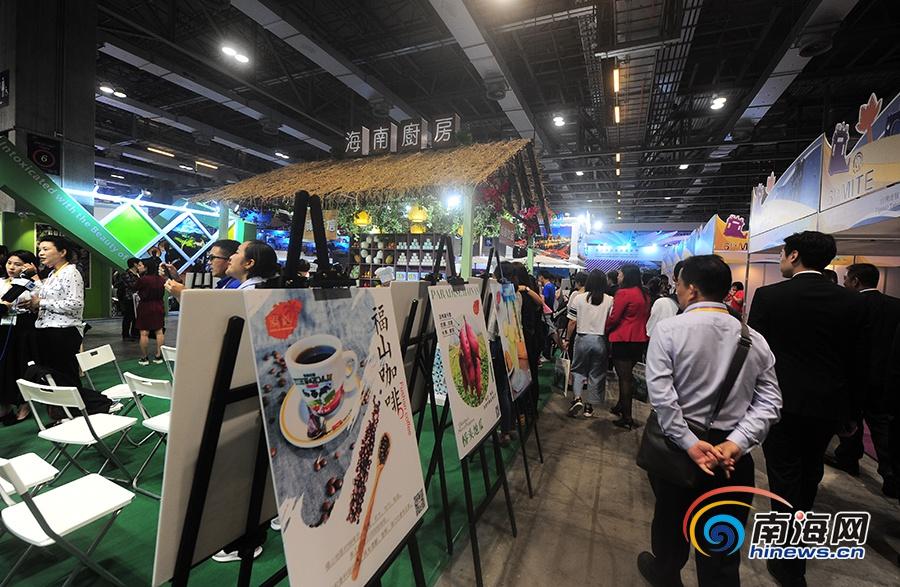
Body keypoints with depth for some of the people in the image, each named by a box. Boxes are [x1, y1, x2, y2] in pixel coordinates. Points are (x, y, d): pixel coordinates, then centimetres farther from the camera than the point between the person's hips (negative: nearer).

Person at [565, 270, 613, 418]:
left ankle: (577, 398, -1)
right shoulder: (610, 300, -6)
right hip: (600, 340, 1)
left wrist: (568, 339, 7)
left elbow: (572, 322, -4)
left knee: (578, 370, 16)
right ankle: (589, 406, 19)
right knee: (596, 374, 12)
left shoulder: (579, 298, -6)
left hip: (583, 338, 0)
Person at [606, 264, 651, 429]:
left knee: (624, 378, 0)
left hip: (623, 340, -7)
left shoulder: (623, 293, -15)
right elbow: (646, 317, 12)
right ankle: (621, 406, 35)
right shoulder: (644, 295, 7)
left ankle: (627, 418, 5)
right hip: (639, 339, 8)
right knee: (627, 375, 20)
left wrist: (606, 330, 3)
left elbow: (614, 317, -15)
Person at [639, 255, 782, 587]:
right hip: (731, 455, 3)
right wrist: (735, 443, -10)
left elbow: (660, 395, -21)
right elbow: (769, 402, -4)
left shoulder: (668, 330, -14)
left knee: (671, 518, 23)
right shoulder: (754, 339, 0)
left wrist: (689, 443, -15)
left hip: (677, 445, -2)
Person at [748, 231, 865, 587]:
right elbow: (855, 360, 3)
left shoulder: (768, 296, -14)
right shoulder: (851, 301, -2)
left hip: (782, 400, -4)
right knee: (810, 473, 23)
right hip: (828, 403, 4)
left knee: (785, 477, 7)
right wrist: (850, 407, 14)